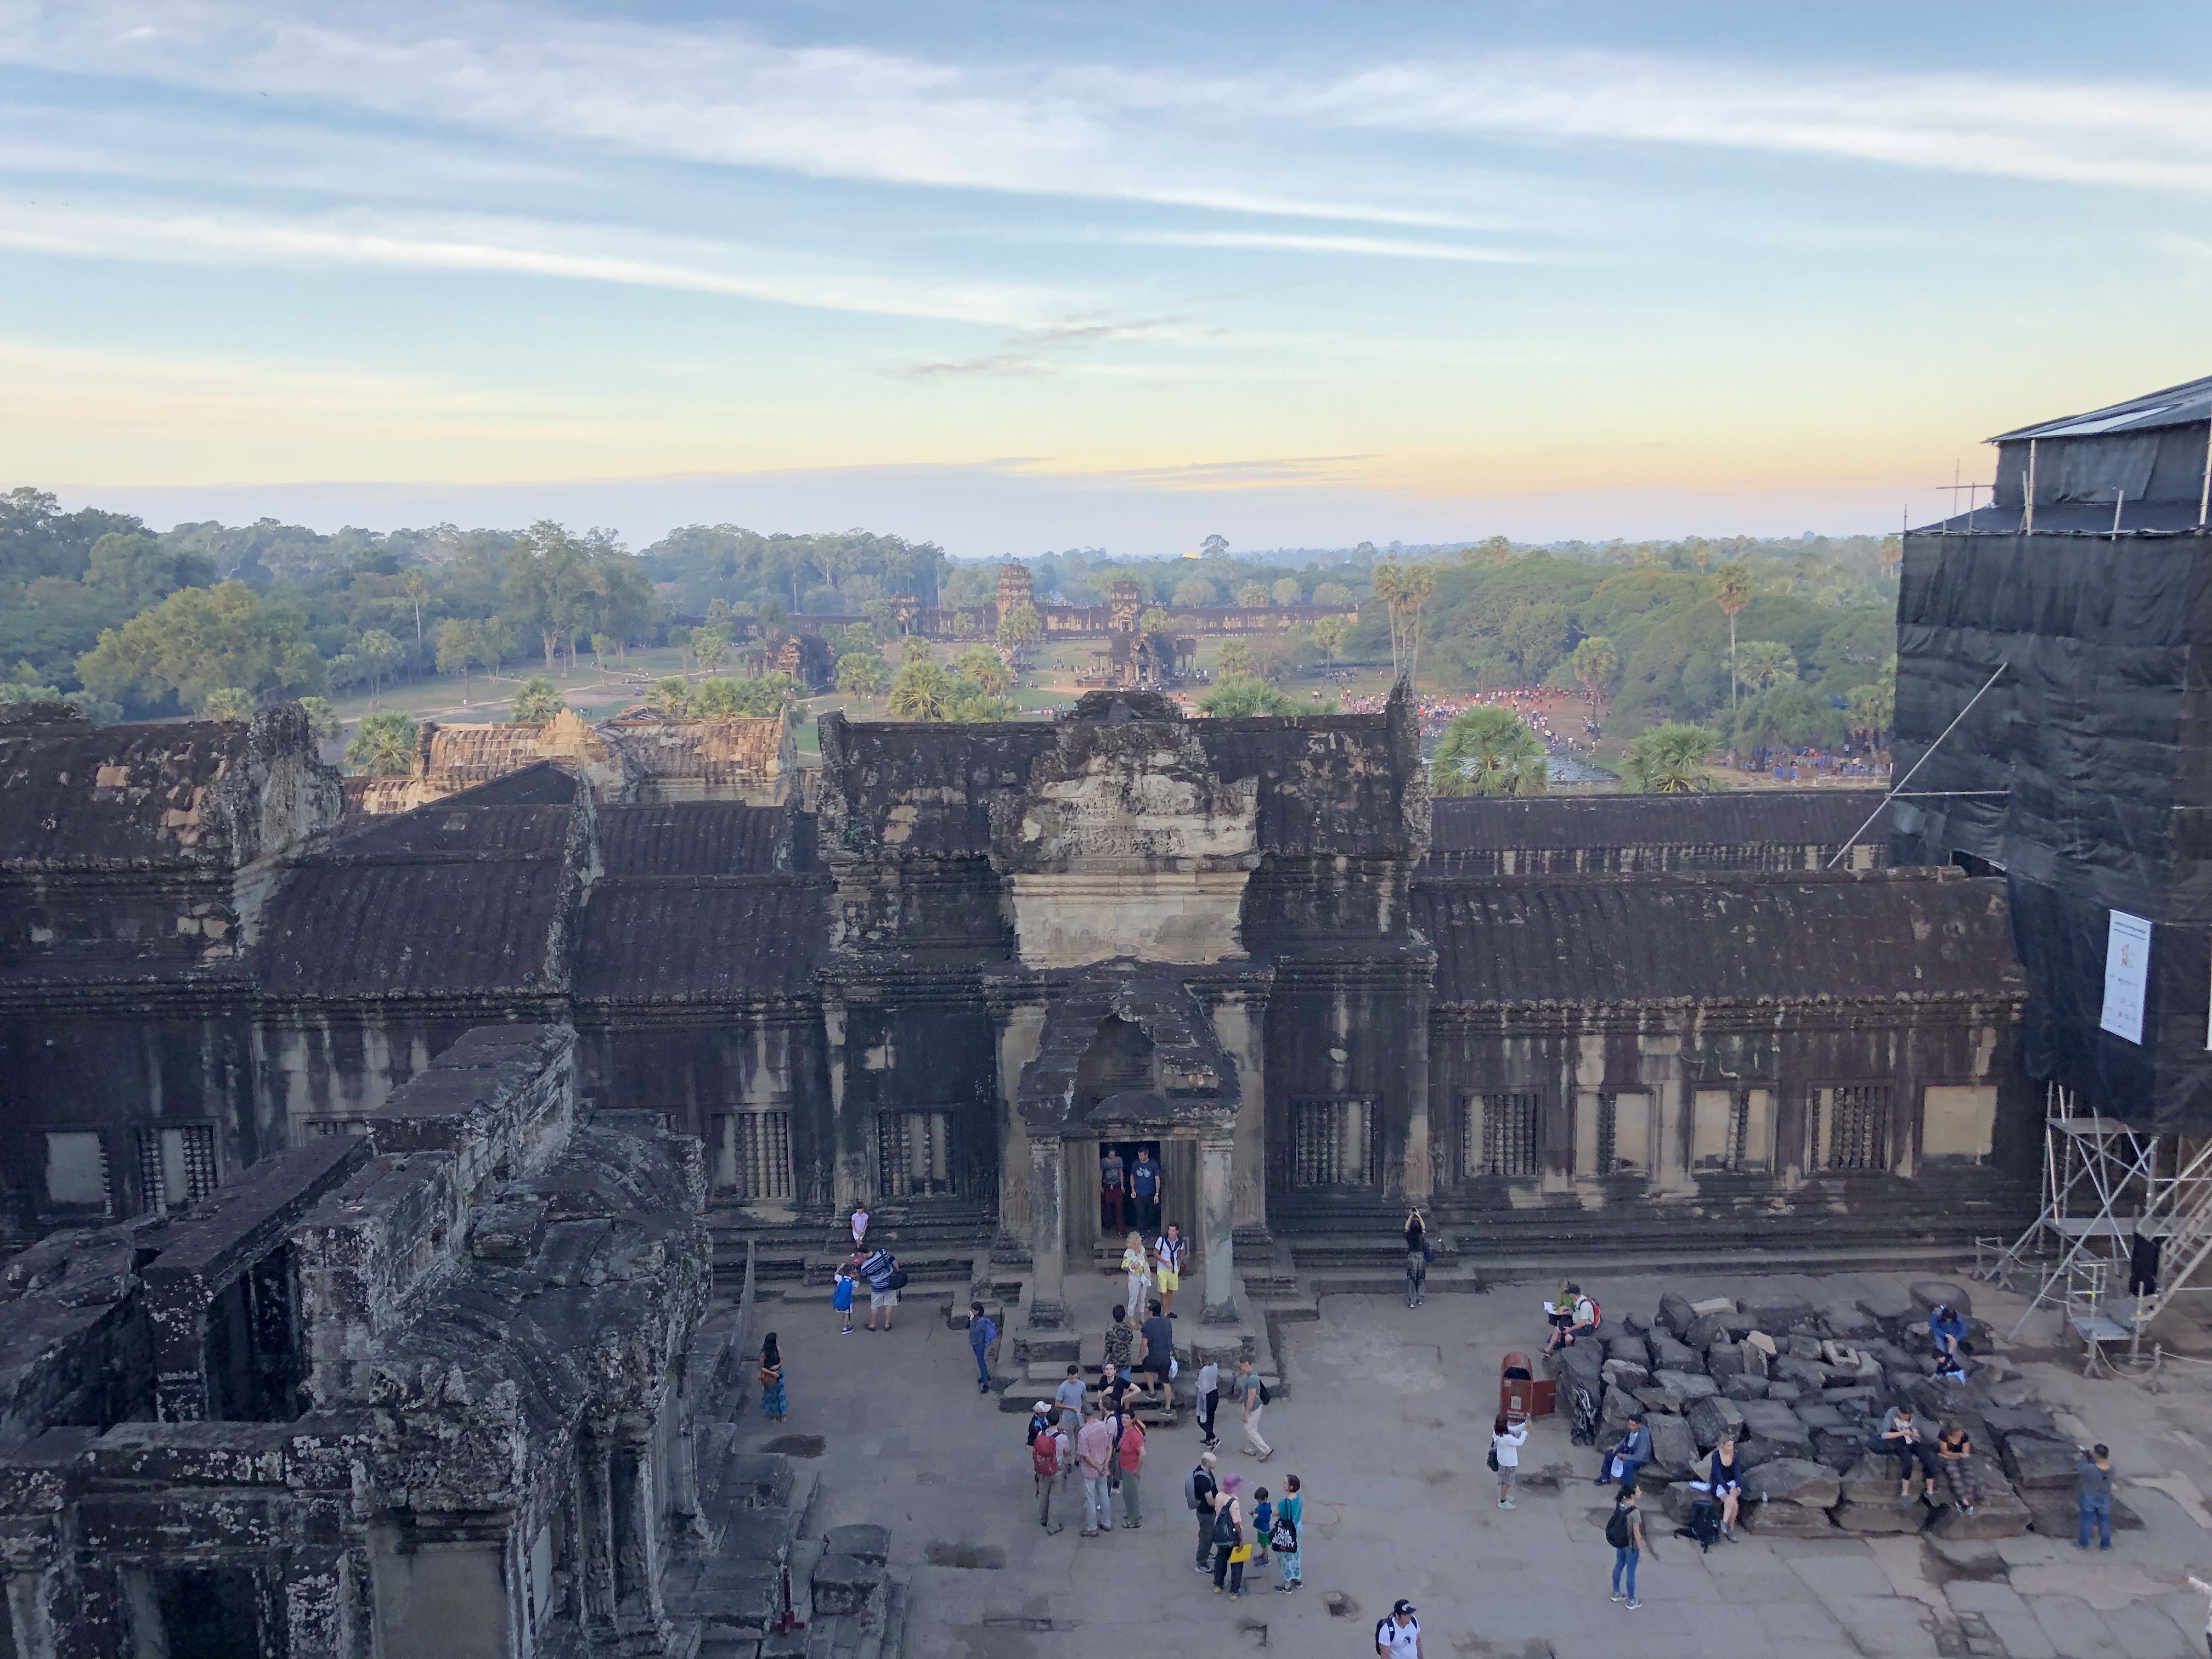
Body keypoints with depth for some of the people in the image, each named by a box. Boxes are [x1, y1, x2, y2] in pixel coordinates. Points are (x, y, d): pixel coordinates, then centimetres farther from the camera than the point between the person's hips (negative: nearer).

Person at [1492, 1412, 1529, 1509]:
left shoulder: (1498, 1431, -13)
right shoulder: (1506, 1438, -40)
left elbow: (1514, 1429, 0)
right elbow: (1519, 1442, -26)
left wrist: (1524, 1425, -12)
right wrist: (1525, 1430, -20)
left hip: (1503, 1460, 8)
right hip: (1509, 1462, -8)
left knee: (1505, 1480, 29)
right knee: (1507, 1482, 14)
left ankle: (1503, 1496, 49)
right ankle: (1503, 1502, 32)